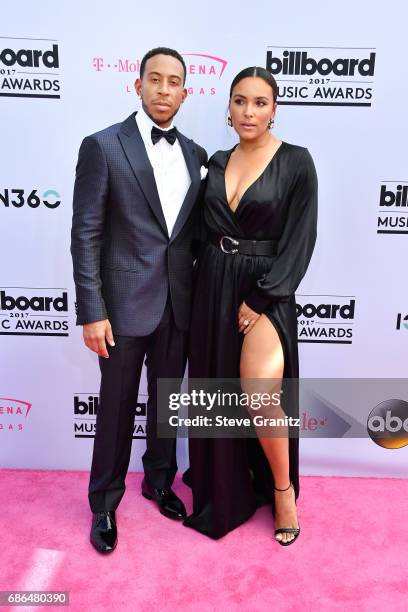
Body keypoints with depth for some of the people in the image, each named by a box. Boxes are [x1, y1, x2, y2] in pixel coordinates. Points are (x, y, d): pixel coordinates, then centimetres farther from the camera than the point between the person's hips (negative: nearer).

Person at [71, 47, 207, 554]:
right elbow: (85, 233, -9)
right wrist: (91, 311, -13)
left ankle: (159, 480, 41)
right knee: (118, 408, 10)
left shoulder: (195, 154, 8)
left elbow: (194, 229, 12)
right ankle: (104, 503, 31)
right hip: (126, 301, -4)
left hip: (179, 302, 5)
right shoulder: (103, 146, -6)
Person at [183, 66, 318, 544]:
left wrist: (259, 299, -16)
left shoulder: (296, 162, -5)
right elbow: (207, 232, 12)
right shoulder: (217, 163, 9)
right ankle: (225, 486, 34)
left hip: (265, 292, -5)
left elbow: (300, 240, -10)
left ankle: (281, 488, 16)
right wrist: (208, 290, 3)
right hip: (214, 290, 5)